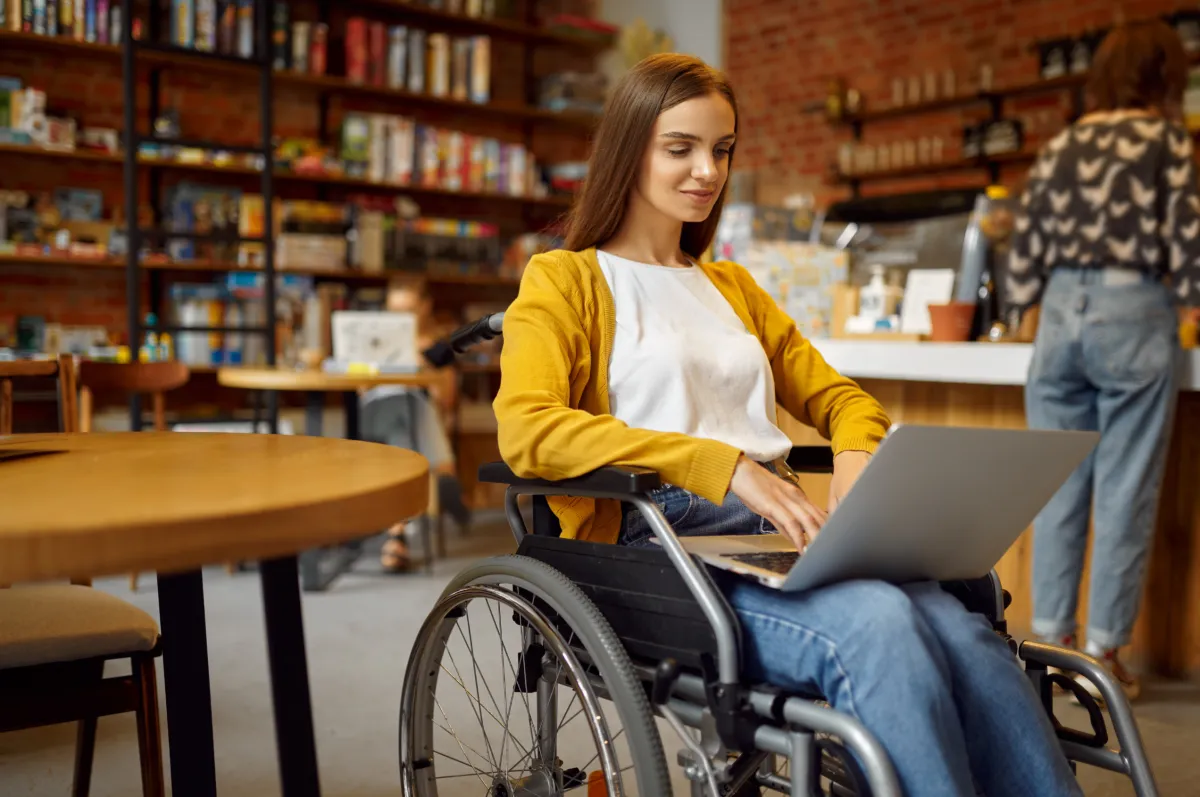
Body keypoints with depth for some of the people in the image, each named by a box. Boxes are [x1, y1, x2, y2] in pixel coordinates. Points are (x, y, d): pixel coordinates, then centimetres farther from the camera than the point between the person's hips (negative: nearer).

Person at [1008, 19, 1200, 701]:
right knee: (1125, 493, 2)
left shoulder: (1057, 148, 11)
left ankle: (1052, 638, 16)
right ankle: (1104, 650, 7)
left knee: (1058, 487, 9)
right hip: (1133, 317, -4)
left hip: (1061, 316, 4)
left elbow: (1023, 270, 8)